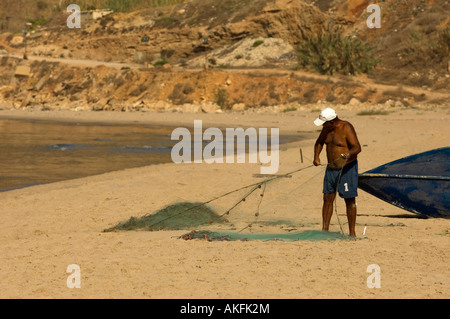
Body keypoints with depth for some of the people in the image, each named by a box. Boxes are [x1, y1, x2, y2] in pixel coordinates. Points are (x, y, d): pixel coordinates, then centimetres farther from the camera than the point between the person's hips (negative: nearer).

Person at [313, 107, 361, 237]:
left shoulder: (346, 128, -17)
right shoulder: (327, 128, 6)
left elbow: (357, 148, -24)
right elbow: (319, 143, 21)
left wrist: (345, 156, -43)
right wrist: (316, 156, 2)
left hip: (347, 168, -7)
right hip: (332, 168, 7)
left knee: (349, 200, -4)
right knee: (328, 198, 3)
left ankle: (352, 232, 0)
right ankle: (324, 230, 6)